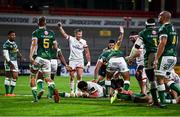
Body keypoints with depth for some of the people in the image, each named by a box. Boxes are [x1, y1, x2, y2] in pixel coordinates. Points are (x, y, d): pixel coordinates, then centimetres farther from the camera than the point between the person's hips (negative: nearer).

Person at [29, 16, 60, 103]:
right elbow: (55, 46, 17)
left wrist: (31, 56, -22)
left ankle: (35, 97, 4)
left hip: (38, 57, -3)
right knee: (47, 78, 8)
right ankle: (54, 90, -24)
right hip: (48, 58, 3)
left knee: (33, 77, 11)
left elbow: (34, 44, -14)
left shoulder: (36, 32, 0)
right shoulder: (51, 33, 13)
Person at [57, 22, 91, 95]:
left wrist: (89, 62, -3)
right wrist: (60, 27, -24)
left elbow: (87, 53, 3)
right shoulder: (71, 39, -2)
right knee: (71, 77, 3)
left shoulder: (83, 42, -1)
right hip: (72, 60, 0)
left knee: (79, 76, -13)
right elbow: (64, 34, -11)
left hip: (80, 60, 0)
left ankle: (77, 90, -9)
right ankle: (72, 90, 14)